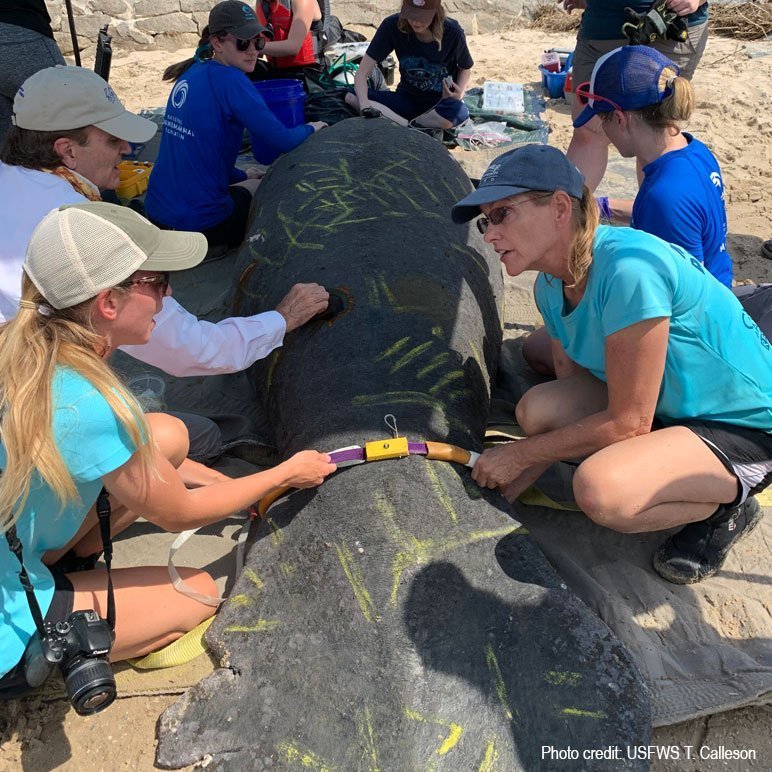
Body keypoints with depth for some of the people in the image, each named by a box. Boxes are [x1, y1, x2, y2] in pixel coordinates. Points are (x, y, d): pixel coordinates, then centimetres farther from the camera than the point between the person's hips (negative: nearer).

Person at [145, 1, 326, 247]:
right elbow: (281, 141, -18)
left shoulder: (189, 74, 10)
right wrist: (311, 128, 2)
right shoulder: (229, 80, -16)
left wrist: (241, 175, 22)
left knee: (254, 182, 33)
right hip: (198, 223, -9)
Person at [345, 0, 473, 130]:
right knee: (352, 97, -22)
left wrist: (459, 93, -17)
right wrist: (365, 105, -37)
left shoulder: (452, 32, -16)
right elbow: (362, 73, -18)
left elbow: (465, 69, 5)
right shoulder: (392, 26, -15)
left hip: (441, 103, -1)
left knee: (459, 112, -39)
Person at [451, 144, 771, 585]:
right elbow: (569, 397, 5)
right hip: (668, 408, 9)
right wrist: (508, 489, -2)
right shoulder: (553, 287, -2)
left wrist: (521, 454, -15)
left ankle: (728, 506, 1)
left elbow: (628, 423, -25)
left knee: (601, 490, -32)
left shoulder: (627, 269, -30)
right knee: (538, 408, -15)